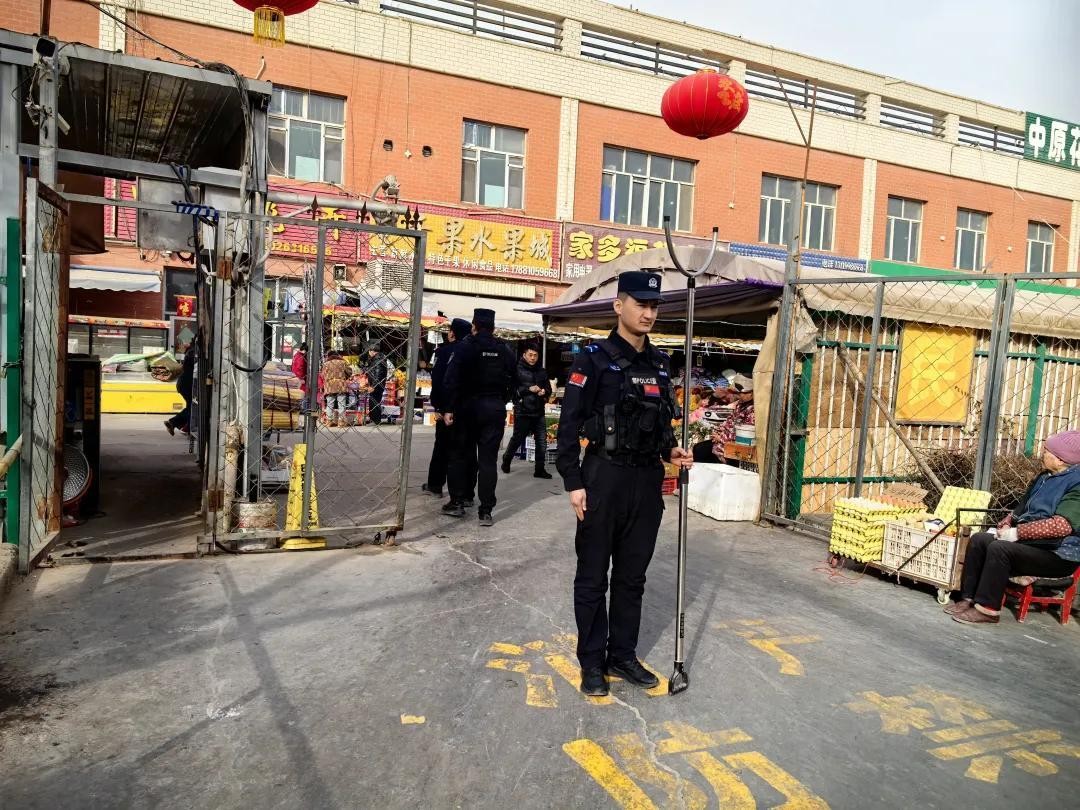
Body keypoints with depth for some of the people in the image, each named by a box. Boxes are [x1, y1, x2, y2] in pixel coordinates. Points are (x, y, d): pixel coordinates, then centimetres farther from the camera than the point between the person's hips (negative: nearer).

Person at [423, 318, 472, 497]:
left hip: (448, 408, -3)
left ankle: (435, 484, 17)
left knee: (442, 446, 10)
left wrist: (438, 407, -9)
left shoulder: (444, 351, -9)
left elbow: (438, 381, -13)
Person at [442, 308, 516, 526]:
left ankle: (457, 502, 15)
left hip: (469, 406, -2)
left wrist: (449, 408, -9)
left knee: (461, 454, 12)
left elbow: (452, 379, -12)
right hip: (496, 408, 2)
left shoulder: (466, 346, -5)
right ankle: (485, 510, 2)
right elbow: (512, 381, 5)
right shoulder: (506, 350, 5)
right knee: (488, 459, 3)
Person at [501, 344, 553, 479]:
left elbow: (548, 389, 16)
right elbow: (513, 389, -12)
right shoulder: (518, 370, -5)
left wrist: (544, 392, -6)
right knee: (517, 439, 10)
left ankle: (539, 469, 9)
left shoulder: (542, 372, 11)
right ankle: (506, 460, 34)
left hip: (538, 412, 4)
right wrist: (529, 389, -19)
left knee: (542, 441, 0)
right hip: (522, 411, -4)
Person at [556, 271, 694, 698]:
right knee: (593, 577, 6)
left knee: (632, 575, 14)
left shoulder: (660, 363, 11)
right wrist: (573, 482, -14)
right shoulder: (595, 358, -8)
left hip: (647, 480, 6)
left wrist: (670, 450, 2)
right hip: (604, 477, -6)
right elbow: (569, 423, -10)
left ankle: (623, 655, 28)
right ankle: (591, 662, 19)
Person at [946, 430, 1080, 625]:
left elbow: (1063, 525, -28)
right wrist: (1005, 526, 2)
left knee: (1000, 548, -29)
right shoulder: (1045, 478, 15)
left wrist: (1017, 532, -24)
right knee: (979, 540, -7)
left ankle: (987, 609, -20)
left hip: (1058, 554, -9)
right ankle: (969, 598, -8)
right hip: (1032, 542, 9)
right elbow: (1022, 508, 22)